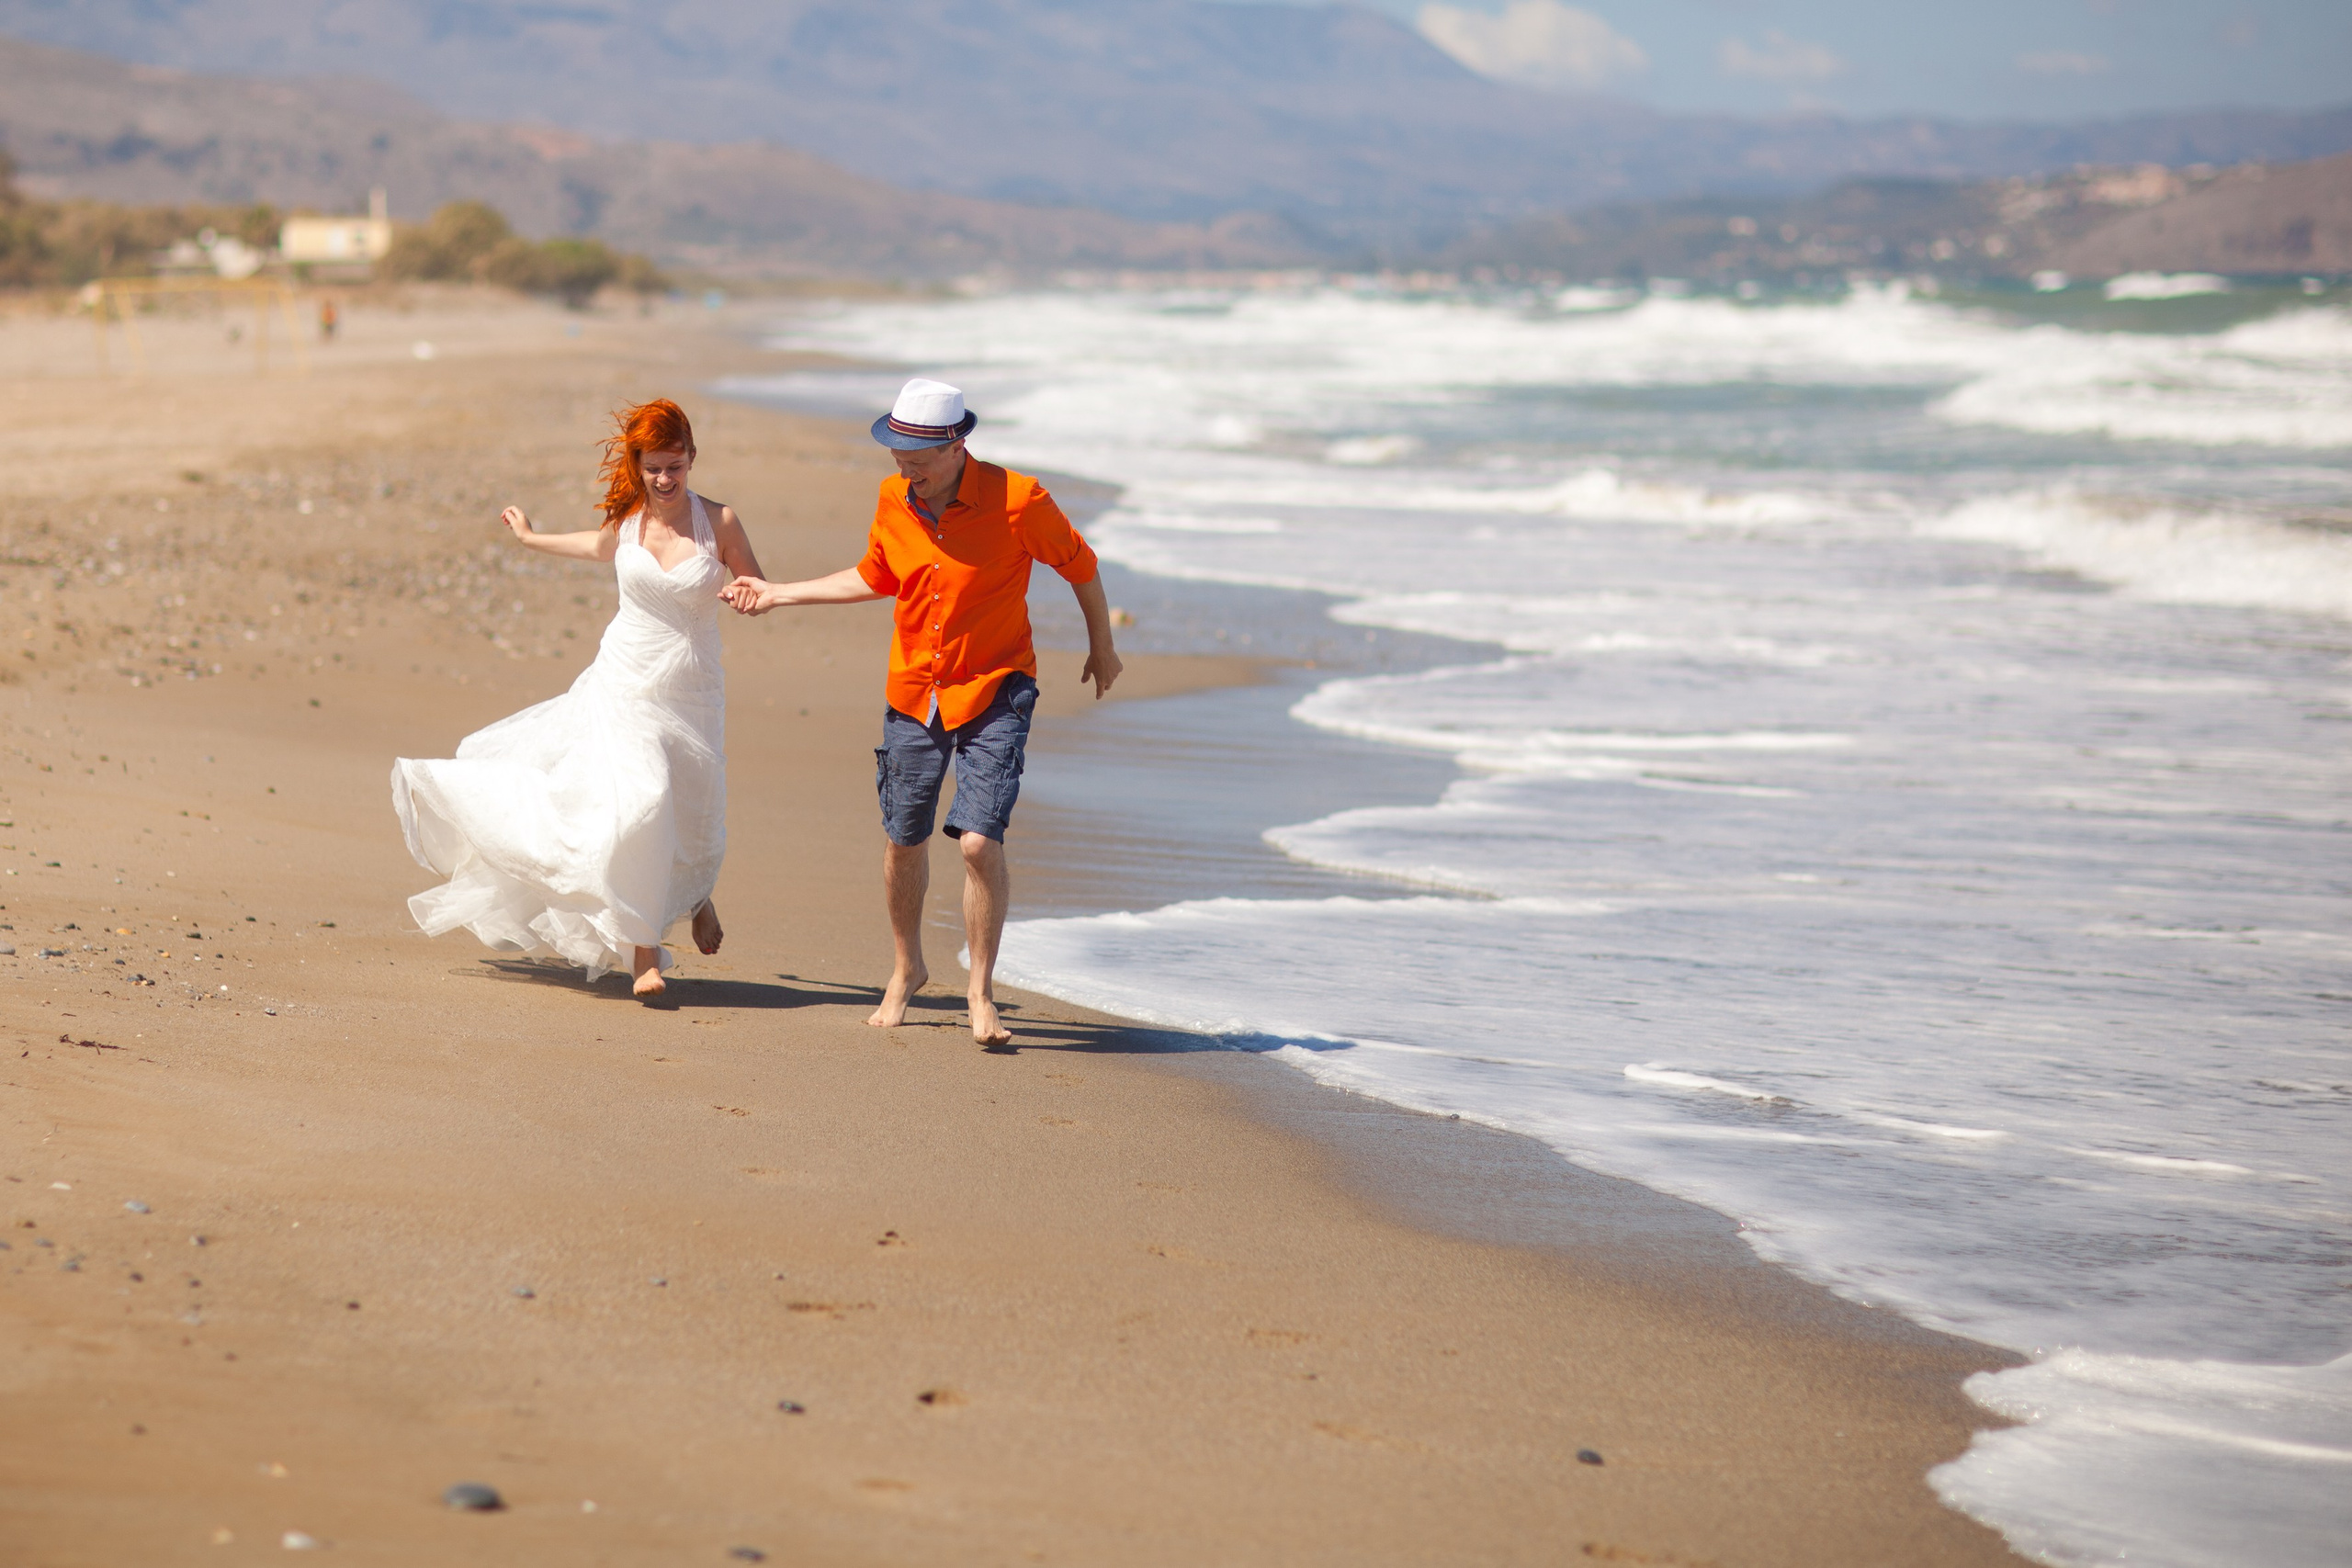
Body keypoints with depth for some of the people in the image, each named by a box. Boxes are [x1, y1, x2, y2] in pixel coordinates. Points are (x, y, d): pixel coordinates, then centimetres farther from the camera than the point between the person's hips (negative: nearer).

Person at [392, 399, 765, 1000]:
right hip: (625, 685, 0)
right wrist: (532, 538, 39)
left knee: (693, 819, 9)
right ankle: (642, 954, -9)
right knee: (637, 804, -17)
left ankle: (697, 894, 47)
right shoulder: (625, 522, 1)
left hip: (691, 696, 0)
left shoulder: (718, 522, -6)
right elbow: (600, 548, 25)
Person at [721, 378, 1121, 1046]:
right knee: (902, 840, 13)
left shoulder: (1017, 500, -18)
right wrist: (778, 594, 17)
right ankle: (906, 971, 37)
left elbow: (1078, 564, -1)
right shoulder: (893, 501, -3)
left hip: (994, 691, -4)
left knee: (980, 840, -16)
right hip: (914, 692, 4)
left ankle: (981, 991, 0)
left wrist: (1102, 648, 12)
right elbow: (873, 579, 16)